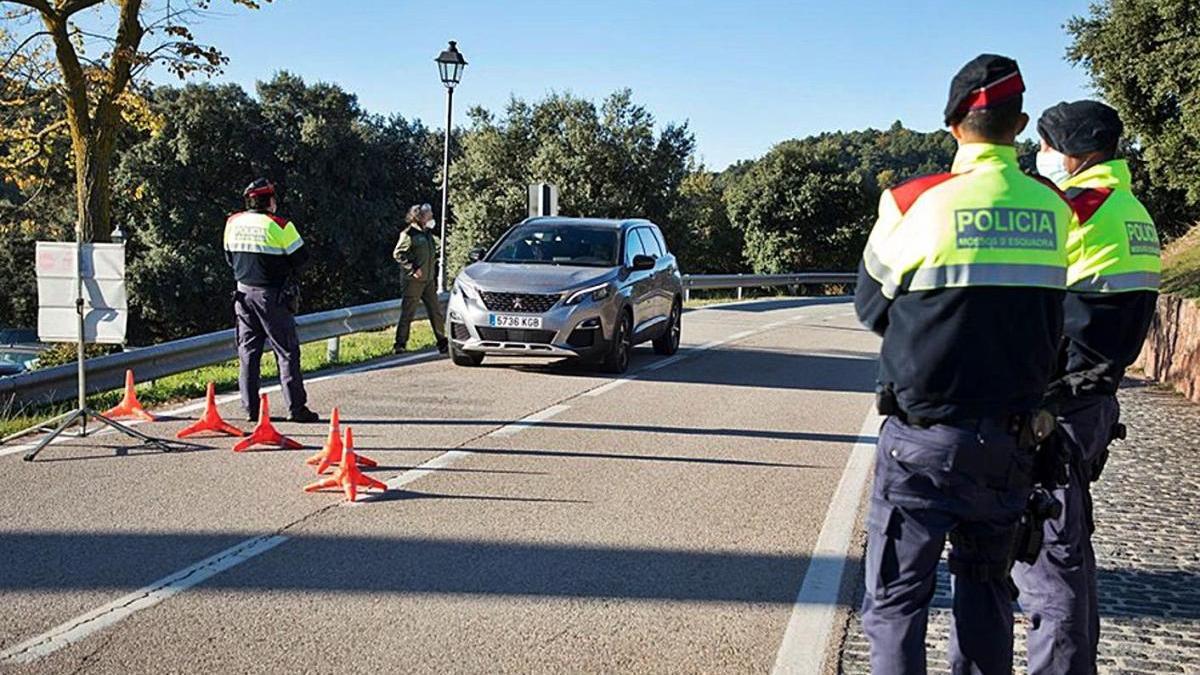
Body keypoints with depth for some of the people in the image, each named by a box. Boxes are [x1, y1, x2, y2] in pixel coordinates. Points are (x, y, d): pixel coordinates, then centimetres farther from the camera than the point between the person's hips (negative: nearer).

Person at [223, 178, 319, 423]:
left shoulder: (233, 222, 4)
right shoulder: (279, 225, -14)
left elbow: (230, 257, 14)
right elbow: (301, 258, -8)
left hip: (244, 293, 5)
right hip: (273, 296, -5)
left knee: (248, 351, 10)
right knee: (287, 351, 1)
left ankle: (250, 408, 10)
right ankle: (296, 407, 1)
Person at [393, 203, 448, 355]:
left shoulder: (428, 234, 16)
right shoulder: (409, 234, -8)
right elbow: (398, 254, -13)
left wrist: (435, 278, 18)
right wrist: (412, 269, -17)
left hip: (428, 280, 7)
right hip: (414, 280, -7)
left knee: (436, 312, 8)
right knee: (408, 313, -4)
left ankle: (442, 343, 16)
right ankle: (400, 345, 3)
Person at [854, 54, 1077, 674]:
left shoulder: (914, 203, -11)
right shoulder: (1054, 209, 0)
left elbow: (870, 306, 2)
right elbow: (1052, 320, 9)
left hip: (926, 439, -4)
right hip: (1014, 436, 4)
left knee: (896, 599, 3)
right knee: (985, 589, 19)